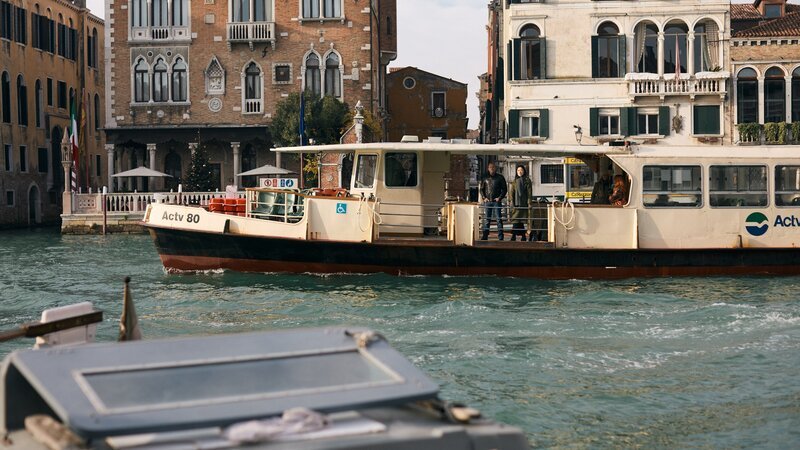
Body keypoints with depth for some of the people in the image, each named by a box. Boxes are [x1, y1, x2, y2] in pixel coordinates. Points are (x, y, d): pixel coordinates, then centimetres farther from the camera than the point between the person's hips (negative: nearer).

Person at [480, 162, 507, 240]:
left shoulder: (500, 177, 5)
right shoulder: (485, 178, 12)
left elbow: (504, 189, 5)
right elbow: (481, 189, 16)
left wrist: (500, 198, -7)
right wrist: (484, 197, 1)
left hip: (497, 201, -2)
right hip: (487, 201, 2)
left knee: (499, 219, -4)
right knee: (486, 219, 4)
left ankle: (500, 237, -2)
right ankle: (485, 236, 7)